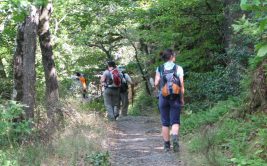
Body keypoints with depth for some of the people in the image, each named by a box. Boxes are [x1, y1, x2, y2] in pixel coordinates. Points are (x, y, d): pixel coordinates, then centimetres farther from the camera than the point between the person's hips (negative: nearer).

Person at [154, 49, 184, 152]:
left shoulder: (159, 69, 1)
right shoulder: (178, 68, -3)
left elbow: (156, 83, -6)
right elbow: (181, 84, -7)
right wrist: (182, 98, 0)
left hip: (163, 97, 2)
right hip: (175, 98, -2)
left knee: (165, 123, 10)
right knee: (175, 121, 4)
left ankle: (166, 145, 14)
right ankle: (175, 137, -23)